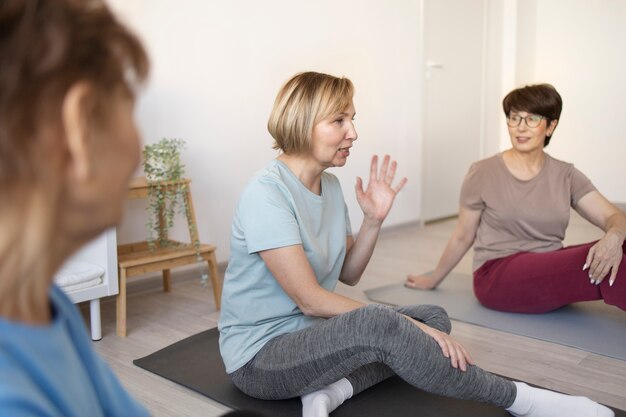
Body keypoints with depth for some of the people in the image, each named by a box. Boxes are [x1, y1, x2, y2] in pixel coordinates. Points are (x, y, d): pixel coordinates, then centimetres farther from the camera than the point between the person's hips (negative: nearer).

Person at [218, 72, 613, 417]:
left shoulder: (330, 185, 4)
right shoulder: (266, 193, -21)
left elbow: (348, 275, 8)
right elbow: (310, 299, -24)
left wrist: (374, 220, -8)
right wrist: (406, 327, -24)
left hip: (312, 334, 9)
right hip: (259, 357, -8)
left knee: (432, 317, 1)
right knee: (377, 324, -34)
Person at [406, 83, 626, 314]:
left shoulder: (565, 176, 6)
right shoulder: (483, 173, -3)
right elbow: (462, 237, 6)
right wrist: (433, 280, 14)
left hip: (551, 271, 5)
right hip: (498, 276, -4)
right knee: (599, 265, -29)